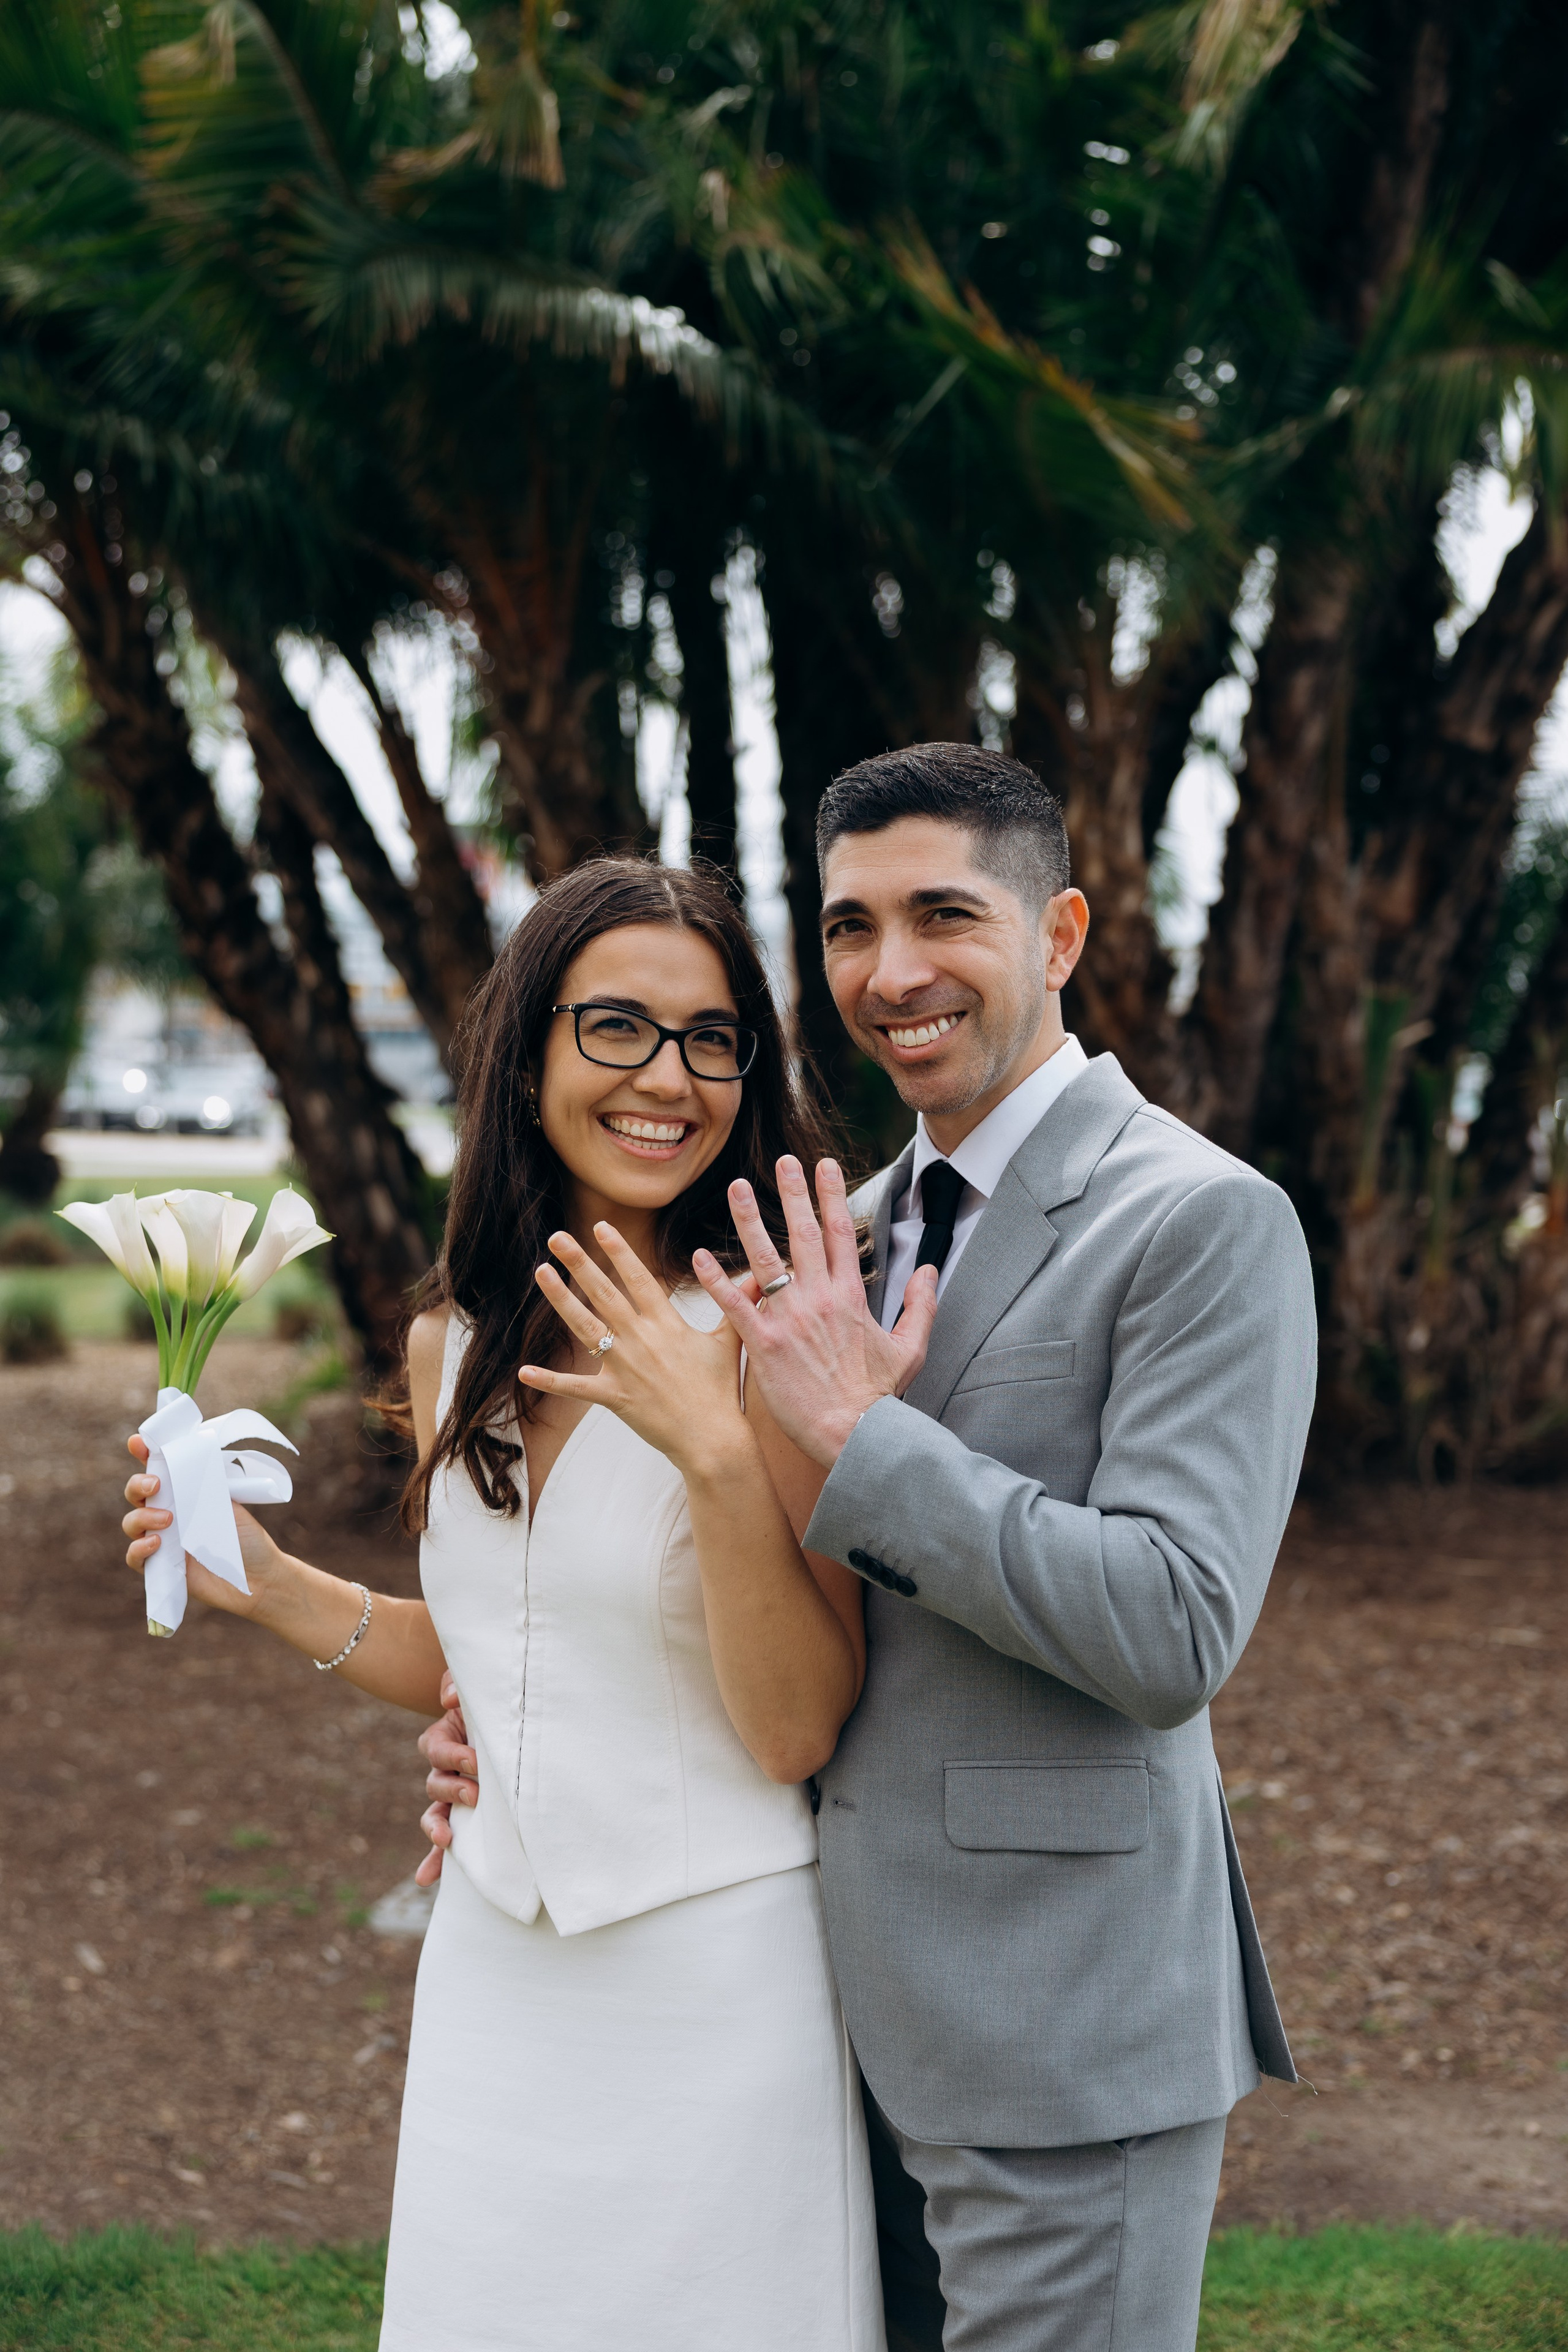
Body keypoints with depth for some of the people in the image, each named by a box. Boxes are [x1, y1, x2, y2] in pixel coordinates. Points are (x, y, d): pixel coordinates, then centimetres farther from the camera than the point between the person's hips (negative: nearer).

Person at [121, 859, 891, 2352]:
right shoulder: (454, 1345, 3)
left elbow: (796, 1731, -17)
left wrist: (719, 1453, -28)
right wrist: (265, 1586, 2)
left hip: (715, 1985, -5)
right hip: (496, 1975, 5)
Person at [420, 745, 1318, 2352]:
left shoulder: (1207, 1222, -13)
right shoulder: (870, 1224, 12)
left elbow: (1175, 1634, -23)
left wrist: (854, 1430, -21)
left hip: (1063, 2032, -8)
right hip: (870, 2012, 8)